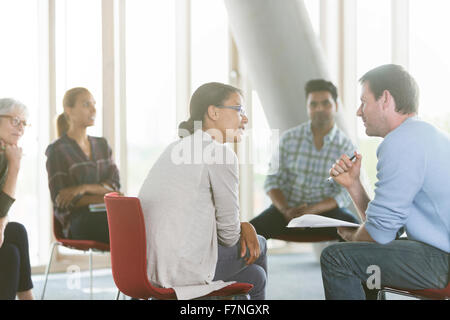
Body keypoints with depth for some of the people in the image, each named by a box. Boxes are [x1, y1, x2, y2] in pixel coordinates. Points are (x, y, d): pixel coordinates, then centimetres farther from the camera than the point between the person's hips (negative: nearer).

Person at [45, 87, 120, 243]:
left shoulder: (101, 145, 20)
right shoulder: (57, 150, 1)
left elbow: (115, 185, 7)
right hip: (77, 220, -5)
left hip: (105, 214, 6)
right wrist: (102, 198, -7)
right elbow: (62, 201, -3)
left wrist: (85, 188, -12)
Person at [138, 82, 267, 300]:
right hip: (184, 271, -8)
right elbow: (228, 231, -8)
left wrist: (244, 227, 7)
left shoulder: (177, 148, 16)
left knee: (255, 276, 27)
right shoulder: (221, 154, -12)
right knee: (258, 246, 20)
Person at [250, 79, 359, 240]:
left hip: (326, 210, 0)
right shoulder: (289, 138, 3)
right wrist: (285, 210, -17)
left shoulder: (346, 147, 0)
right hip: (286, 207, 1)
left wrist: (312, 210, -22)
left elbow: (344, 194, -5)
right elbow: (273, 180, 2)